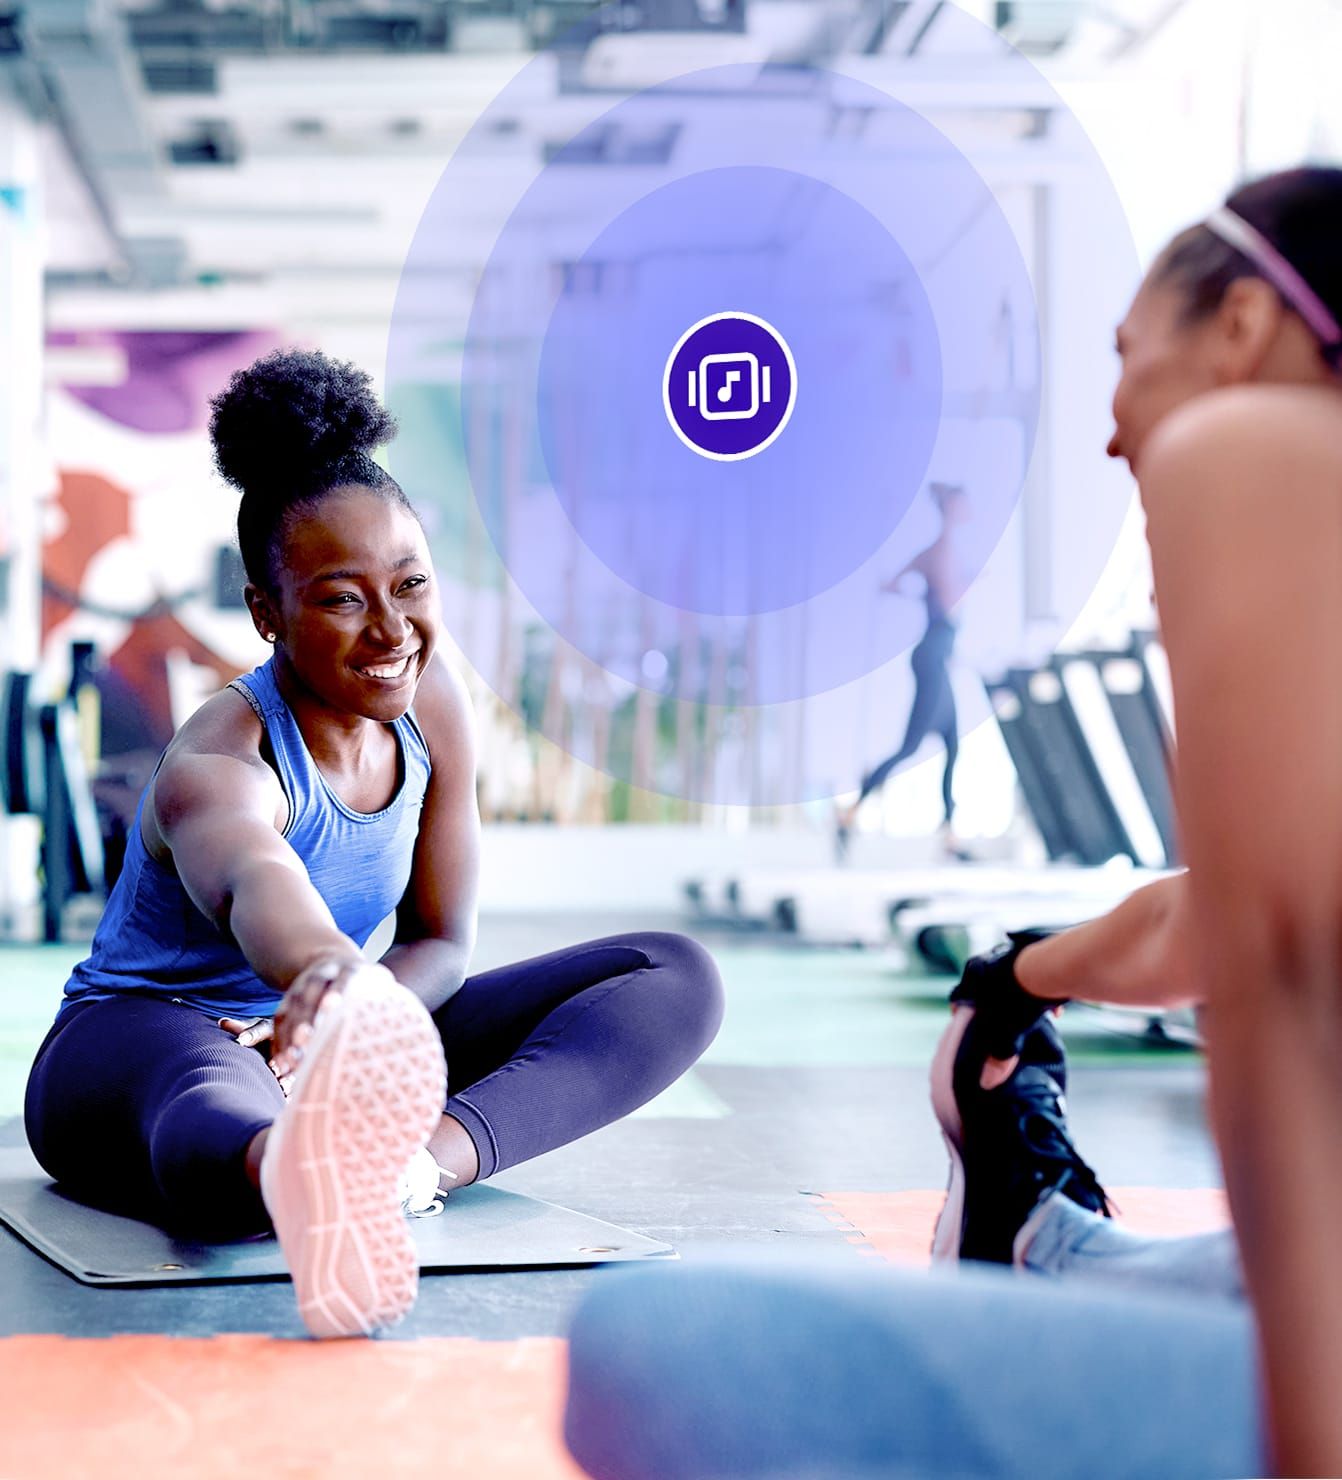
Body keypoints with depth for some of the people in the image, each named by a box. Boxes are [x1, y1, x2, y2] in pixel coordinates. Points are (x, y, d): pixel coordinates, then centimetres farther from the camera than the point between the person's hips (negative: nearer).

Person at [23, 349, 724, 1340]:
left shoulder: (435, 707, -3)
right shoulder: (220, 765, -24)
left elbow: (443, 941, 2)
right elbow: (254, 885, -50)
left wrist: (346, 1027, -22)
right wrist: (328, 974, -76)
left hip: (339, 1057, 7)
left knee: (676, 976, -9)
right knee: (217, 1105, -47)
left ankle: (431, 1151, -38)